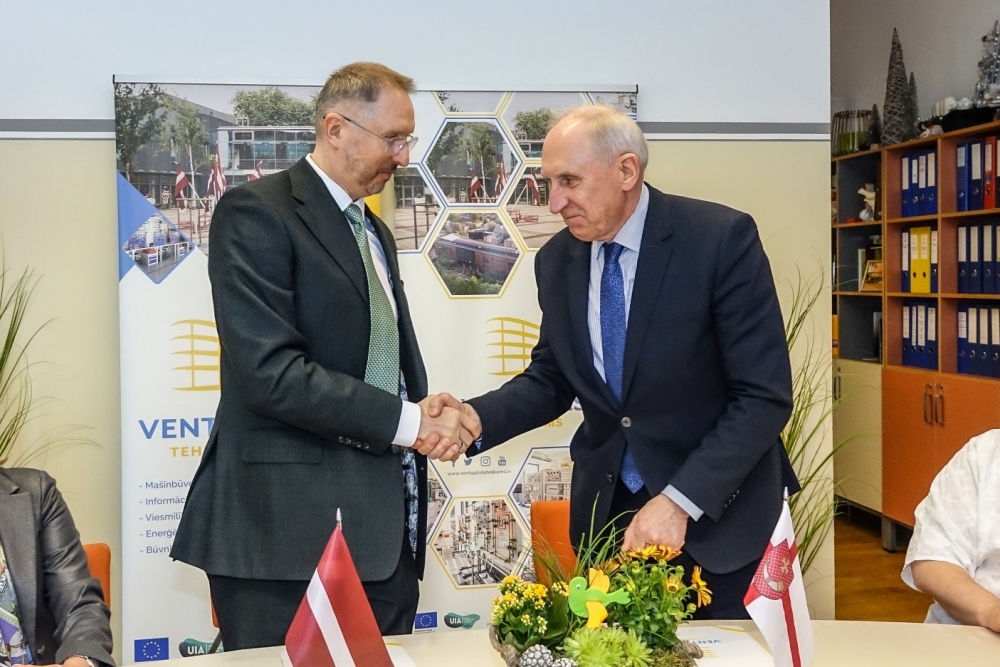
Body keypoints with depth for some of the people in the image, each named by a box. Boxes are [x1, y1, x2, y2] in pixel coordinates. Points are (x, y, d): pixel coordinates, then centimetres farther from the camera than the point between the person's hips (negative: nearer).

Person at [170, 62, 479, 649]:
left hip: (385, 533, 8)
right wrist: (407, 420, -15)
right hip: (292, 532, -8)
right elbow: (270, 372, -18)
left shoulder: (375, 233, 20)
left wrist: (428, 413, 0)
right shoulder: (256, 212, -8)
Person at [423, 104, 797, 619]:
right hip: (608, 506, 4)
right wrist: (476, 417, -10)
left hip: (720, 508, -4)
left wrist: (680, 501, -25)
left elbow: (764, 396, -18)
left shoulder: (721, 239, -17)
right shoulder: (556, 260, -1)